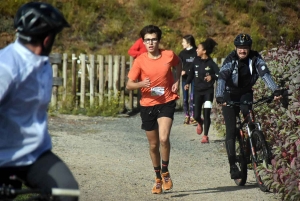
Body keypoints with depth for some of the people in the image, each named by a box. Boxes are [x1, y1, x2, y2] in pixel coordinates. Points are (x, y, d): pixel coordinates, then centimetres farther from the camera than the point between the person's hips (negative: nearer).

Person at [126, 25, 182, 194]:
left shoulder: (169, 55, -6)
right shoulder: (140, 60, -8)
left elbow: (178, 64, 18)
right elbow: (129, 85, -6)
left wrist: (177, 80, 4)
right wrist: (141, 84, -27)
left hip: (166, 103, -1)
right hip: (148, 105, 1)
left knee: (164, 139, -22)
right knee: (153, 145, 11)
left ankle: (165, 172, 1)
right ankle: (158, 178, 29)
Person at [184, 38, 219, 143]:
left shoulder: (211, 63, -10)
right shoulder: (196, 61, 1)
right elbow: (191, 73, 12)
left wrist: (212, 77, -32)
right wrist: (187, 83, 0)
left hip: (208, 91, -3)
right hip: (198, 91, 3)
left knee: (206, 114, -7)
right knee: (196, 115, 2)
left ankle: (205, 136, 3)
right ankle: (200, 123, 38)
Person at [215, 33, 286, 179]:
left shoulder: (255, 58, -14)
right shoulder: (230, 60, -21)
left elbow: (265, 73, -27)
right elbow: (222, 78, -34)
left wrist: (276, 90, -44)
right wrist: (219, 96, -52)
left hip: (246, 93, 2)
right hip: (230, 95, -2)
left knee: (246, 110, -32)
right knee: (231, 130, -11)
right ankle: (233, 165, -9)